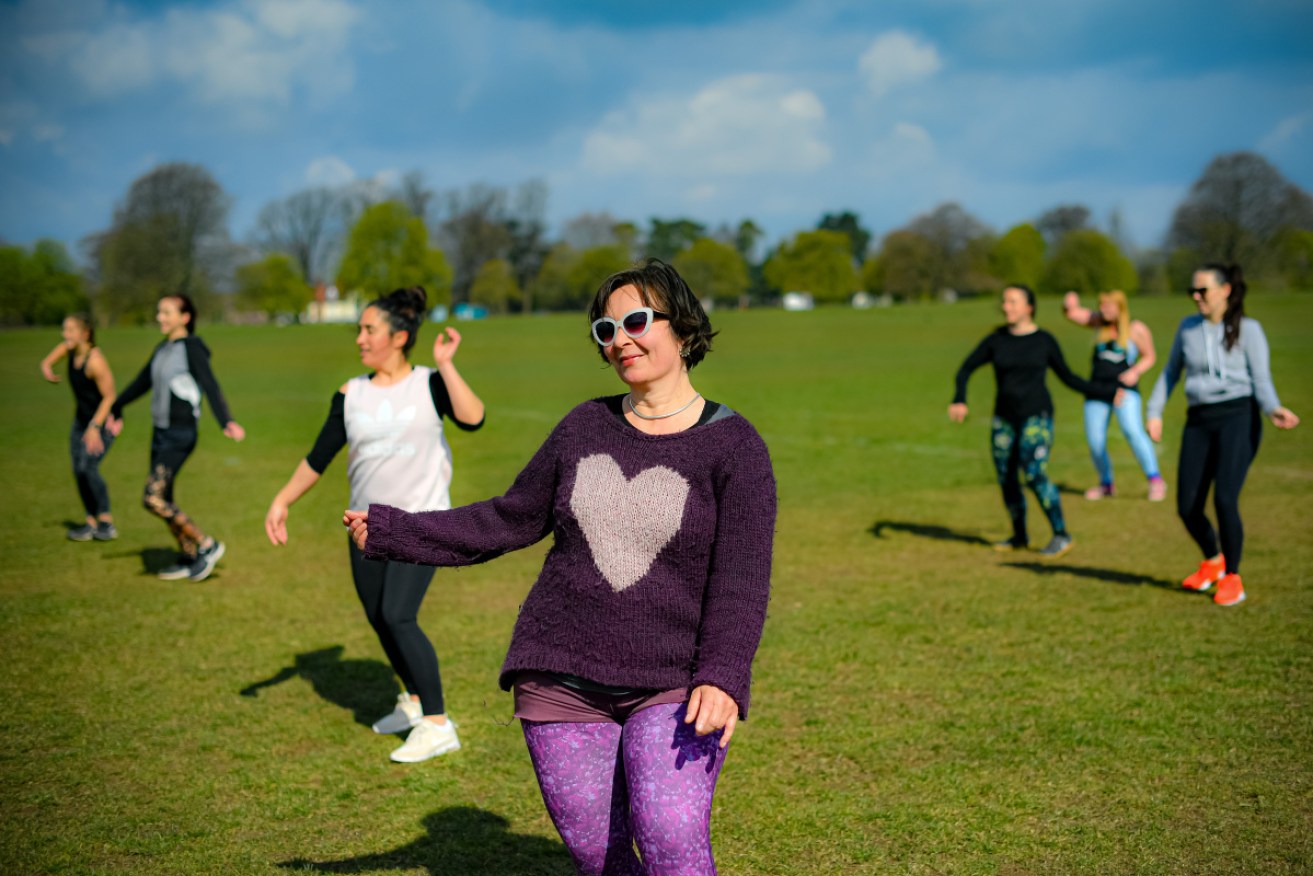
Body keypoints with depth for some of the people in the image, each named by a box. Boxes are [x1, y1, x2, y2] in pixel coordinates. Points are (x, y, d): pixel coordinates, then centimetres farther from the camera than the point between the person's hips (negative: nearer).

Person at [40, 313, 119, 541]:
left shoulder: (95, 360, -26)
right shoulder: (70, 347, -4)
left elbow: (110, 396, -23)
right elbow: (47, 362, 11)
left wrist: (95, 427, -29)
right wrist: (47, 369, -14)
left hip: (103, 420, -8)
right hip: (82, 418, 8)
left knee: (88, 468, -20)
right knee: (78, 471, 3)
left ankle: (107, 524, -13)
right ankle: (91, 524, 9)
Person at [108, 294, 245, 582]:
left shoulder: (191, 347, -12)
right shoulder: (163, 349, 13)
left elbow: (210, 385, -24)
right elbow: (143, 382, 28)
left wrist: (226, 421, -39)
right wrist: (117, 408, 40)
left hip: (180, 436, -9)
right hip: (160, 432, 9)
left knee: (153, 498, -14)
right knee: (162, 499, 12)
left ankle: (207, 545, -4)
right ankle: (189, 558, 24)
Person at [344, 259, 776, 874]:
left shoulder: (733, 445, -5)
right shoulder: (586, 427, 8)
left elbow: (740, 577, -12)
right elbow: (512, 519, 16)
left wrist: (721, 677, -26)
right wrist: (393, 531, 15)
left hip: (673, 686, -4)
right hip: (563, 678, 4)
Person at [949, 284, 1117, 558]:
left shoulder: (1045, 341, -2)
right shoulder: (996, 340, 2)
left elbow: (1068, 378, 7)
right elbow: (966, 369, 7)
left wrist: (1106, 394, 3)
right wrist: (959, 399, -11)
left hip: (1037, 417, -4)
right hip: (1005, 419, 4)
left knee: (1035, 475, -18)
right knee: (1006, 479, 6)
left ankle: (1062, 535, -7)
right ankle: (1020, 537, 23)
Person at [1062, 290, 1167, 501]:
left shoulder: (1137, 329, 0)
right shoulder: (1100, 321, 10)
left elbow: (1150, 356, 7)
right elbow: (1072, 313, 10)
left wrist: (1136, 372, -12)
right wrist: (1069, 304, -13)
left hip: (1124, 387, -5)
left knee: (1133, 431, -24)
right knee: (1094, 440, 2)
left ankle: (1156, 481, -20)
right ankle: (1106, 484, 21)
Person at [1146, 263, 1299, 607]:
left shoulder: (1248, 330, 1)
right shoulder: (1188, 327, 12)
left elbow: (1261, 379, -4)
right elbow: (1171, 372, 20)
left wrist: (1273, 409, -24)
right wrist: (1155, 412, 12)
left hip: (1237, 416, -4)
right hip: (1199, 422, 4)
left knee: (1225, 499, -17)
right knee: (1187, 507, 0)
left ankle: (1232, 579, 0)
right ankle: (1212, 562, 30)